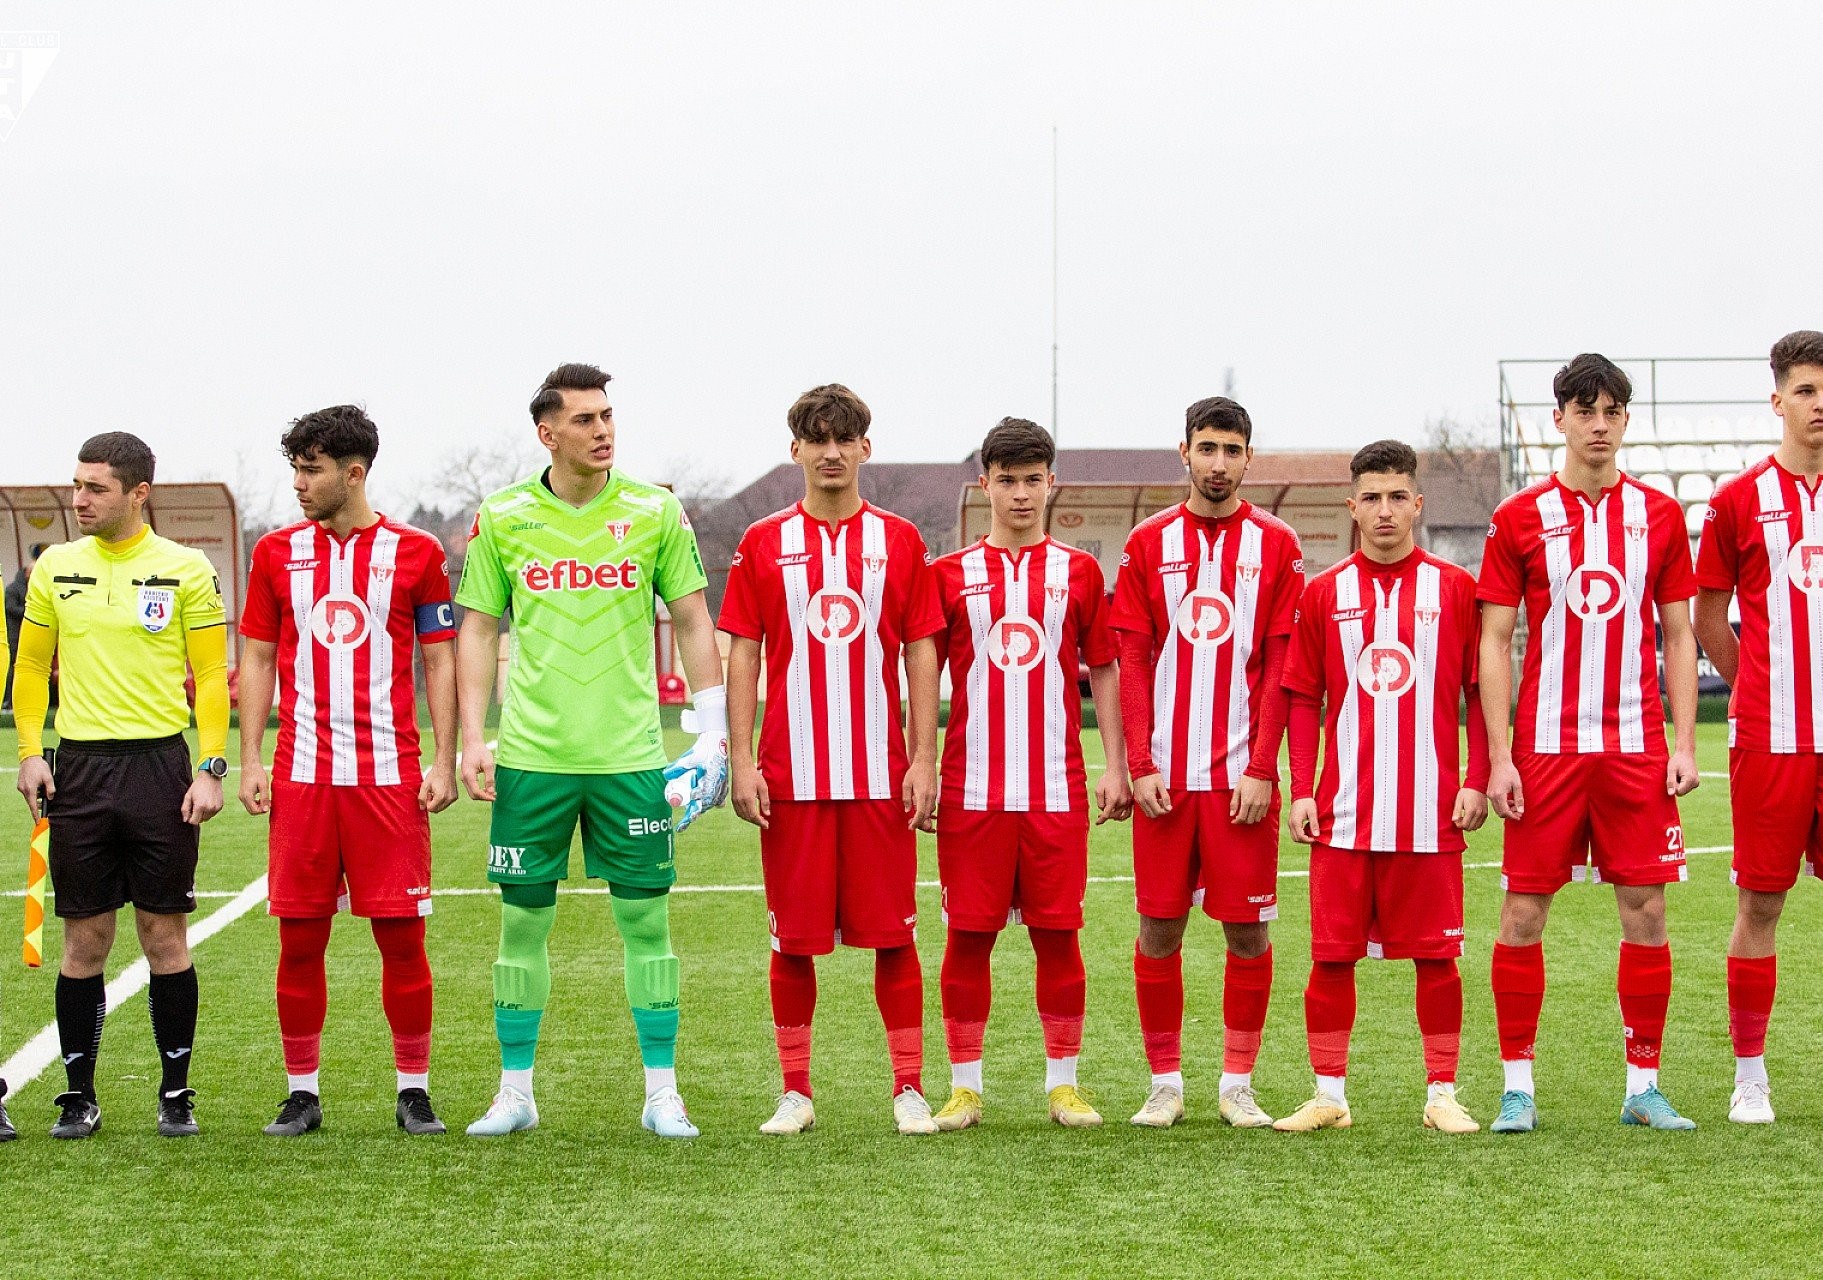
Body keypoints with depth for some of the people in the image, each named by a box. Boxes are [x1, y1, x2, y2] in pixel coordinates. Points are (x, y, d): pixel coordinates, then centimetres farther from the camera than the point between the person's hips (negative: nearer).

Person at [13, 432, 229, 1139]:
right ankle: (78, 1095, 12)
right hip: (78, 768, 2)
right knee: (85, 940, 4)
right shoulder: (56, 567, 8)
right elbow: (32, 664, 15)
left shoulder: (186, 570, -1)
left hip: (160, 765, -2)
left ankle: (176, 1094, 11)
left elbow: (212, 675, 1)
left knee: (165, 934, 2)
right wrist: (30, 752, 4)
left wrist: (211, 769, -7)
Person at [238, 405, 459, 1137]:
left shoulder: (415, 553, 3)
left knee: (401, 934, -1)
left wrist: (444, 762, -1)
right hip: (302, 774, 2)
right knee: (299, 937, 2)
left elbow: (441, 662, 6)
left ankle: (413, 1090, 9)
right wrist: (250, 762, 3)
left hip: (390, 774, -2)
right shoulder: (277, 553, 9)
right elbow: (256, 660, 12)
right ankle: (301, 1094, 11)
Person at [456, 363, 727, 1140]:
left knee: (646, 916, 1)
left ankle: (661, 1091, 9)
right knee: (523, 918, 4)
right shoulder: (502, 518, 3)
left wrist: (712, 732, -1)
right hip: (531, 755, 1)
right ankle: (515, 1090, 14)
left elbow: (693, 622, 5)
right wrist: (472, 738, 0)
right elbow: (478, 630, 8)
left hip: (629, 754, 0)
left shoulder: (655, 513, 1)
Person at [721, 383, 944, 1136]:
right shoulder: (763, 545, 6)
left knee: (893, 933, 1)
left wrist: (924, 761, -2)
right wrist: (741, 761, -3)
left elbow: (922, 654, 6)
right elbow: (742, 655, 5)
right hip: (791, 775, 0)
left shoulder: (899, 542, 6)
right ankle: (795, 1093, 11)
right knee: (793, 938, 3)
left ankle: (909, 1089, 8)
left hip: (881, 775, 0)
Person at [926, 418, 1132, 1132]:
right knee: (968, 934, 0)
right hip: (972, 790, 0)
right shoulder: (952, 575, 7)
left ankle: (1063, 1084, 10)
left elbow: (1104, 672, 11)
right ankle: (965, 1086, 8)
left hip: (1057, 789, 0)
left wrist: (1114, 768, 4)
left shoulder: (1078, 573, 8)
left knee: (1058, 933, 2)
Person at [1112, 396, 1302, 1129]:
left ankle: (1238, 1084, 11)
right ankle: (1164, 1083, 12)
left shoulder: (1276, 546, 4)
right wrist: (1139, 764, -4)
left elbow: (1281, 667, 0)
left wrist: (1262, 768, -8)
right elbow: (1133, 662, 5)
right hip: (1164, 773, 1)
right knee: (1158, 928, 2)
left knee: (1247, 929, 1)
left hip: (1242, 774, -1)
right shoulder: (1149, 544, 7)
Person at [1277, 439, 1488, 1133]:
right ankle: (1329, 1095, 10)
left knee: (1436, 956, 2)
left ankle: (1442, 1095, 11)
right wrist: (1301, 790, 0)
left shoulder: (1455, 588, 5)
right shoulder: (1323, 594, 7)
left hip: (1431, 809, -1)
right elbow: (1304, 699, 8)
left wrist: (1476, 781, -2)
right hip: (1343, 812, 1)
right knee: (1332, 955, 1)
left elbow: (1481, 691, 6)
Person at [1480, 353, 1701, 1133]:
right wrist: (1499, 757, -6)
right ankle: (1518, 1089, 6)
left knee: (1646, 910, 1)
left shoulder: (1659, 516, 7)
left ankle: (1644, 1087, 9)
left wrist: (1684, 745, 1)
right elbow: (1494, 643, 1)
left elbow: (1678, 636, 10)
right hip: (1545, 746, -2)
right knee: (1523, 911, -2)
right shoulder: (1520, 519, 2)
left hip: (1636, 747, 2)